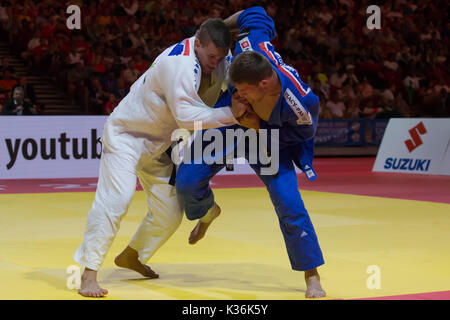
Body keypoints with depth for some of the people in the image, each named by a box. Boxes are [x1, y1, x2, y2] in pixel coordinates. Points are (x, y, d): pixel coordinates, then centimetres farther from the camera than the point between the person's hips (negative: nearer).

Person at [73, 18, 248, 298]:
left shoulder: (218, 59, -7)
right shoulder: (180, 64, -32)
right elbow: (186, 115, -38)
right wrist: (230, 114, -38)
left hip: (158, 143, 8)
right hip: (126, 134, -8)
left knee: (170, 212, 6)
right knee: (116, 198, -24)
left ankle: (131, 256, 29)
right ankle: (89, 273, -18)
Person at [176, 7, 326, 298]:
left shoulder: (300, 101, -42)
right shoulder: (253, 51, -36)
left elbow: (303, 133, -19)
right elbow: (256, 15, -15)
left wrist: (260, 128, -29)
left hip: (272, 139, -3)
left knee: (289, 203, -11)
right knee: (188, 181, -3)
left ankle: (312, 277, 5)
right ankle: (208, 211, 37)